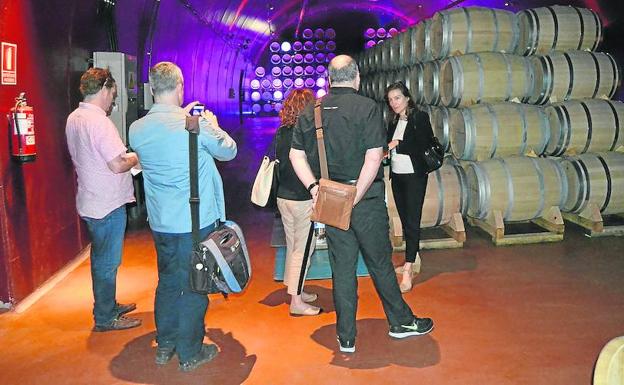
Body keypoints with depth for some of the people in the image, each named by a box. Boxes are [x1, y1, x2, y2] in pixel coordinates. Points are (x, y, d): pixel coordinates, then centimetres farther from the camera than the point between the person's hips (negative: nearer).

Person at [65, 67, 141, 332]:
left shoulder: (73, 119, 8)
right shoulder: (98, 122, -22)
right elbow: (117, 165, -26)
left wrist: (125, 157, 15)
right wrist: (136, 157, -7)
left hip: (90, 200, 10)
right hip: (108, 204, -10)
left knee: (101, 258, 21)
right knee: (107, 262, 3)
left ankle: (108, 306, 36)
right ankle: (105, 318, 15)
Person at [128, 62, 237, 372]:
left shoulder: (137, 129, -1)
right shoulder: (196, 123, -16)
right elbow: (229, 151, 0)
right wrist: (213, 125, 14)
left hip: (160, 222, 5)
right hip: (196, 221, -5)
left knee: (167, 281, 20)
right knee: (193, 286, 7)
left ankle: (165, 345, 32)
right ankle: (190, 353, 19)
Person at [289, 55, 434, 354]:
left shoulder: (310, 112, 5)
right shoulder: (366, 107, -9)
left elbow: (296, 155, 4)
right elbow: (373, 158, -17)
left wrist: (314, 187, -4)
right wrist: (355, 197, -16)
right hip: (365, 197, -4)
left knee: (342, 267, 10)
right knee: (379, 261, 11)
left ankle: (346, 338, 18)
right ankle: (401, 321, 28)